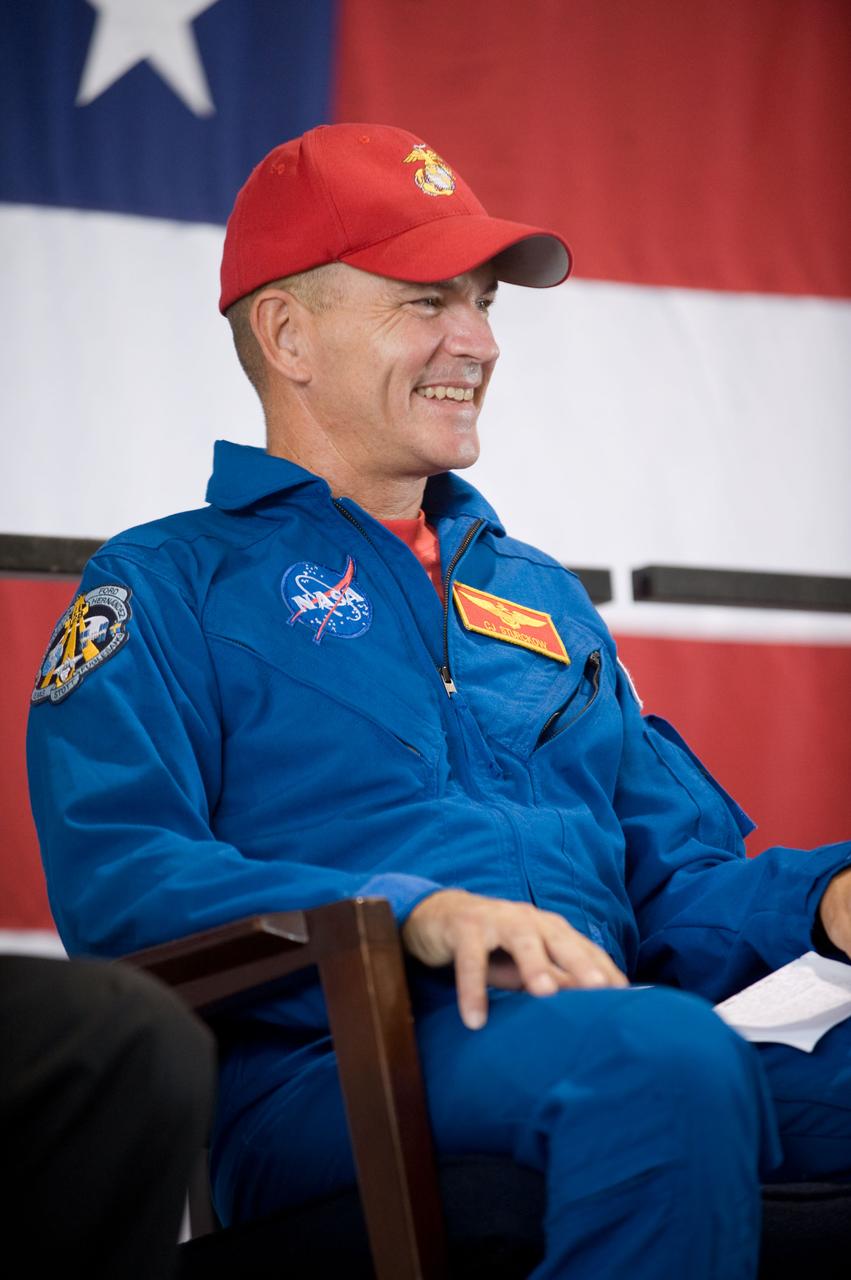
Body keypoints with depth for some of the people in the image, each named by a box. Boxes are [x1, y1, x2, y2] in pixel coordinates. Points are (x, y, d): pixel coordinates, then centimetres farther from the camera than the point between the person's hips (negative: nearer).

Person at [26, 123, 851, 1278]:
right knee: (660, 1055, -39)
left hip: (619, 1031, 5)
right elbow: (115, 877, -5)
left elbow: (674, 886, 28)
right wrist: (411, 913, -20)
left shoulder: (541, 596, 31)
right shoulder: (164, 586, 12)